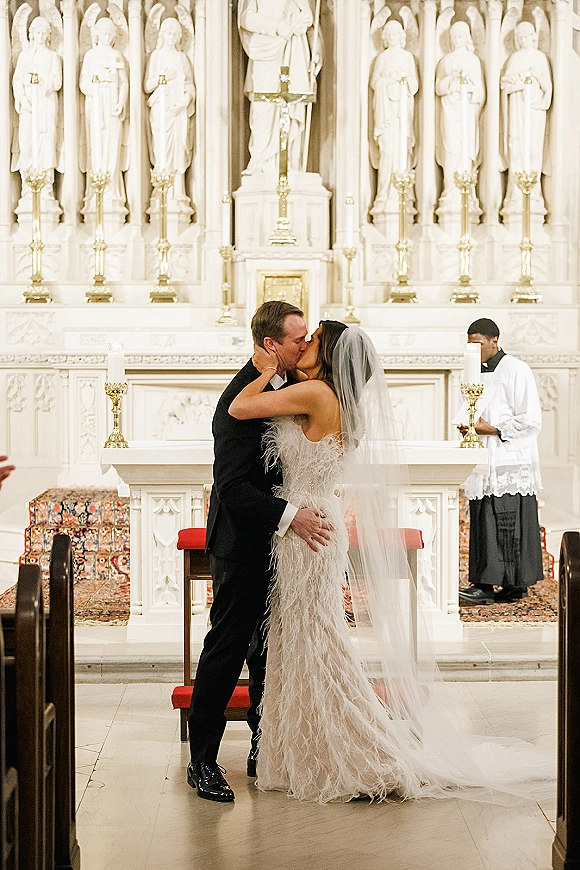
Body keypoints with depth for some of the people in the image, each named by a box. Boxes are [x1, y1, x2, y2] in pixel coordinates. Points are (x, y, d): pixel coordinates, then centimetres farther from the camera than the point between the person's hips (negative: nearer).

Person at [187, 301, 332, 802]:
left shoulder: (292, 385, 4)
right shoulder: (240, 399, -21)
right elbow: (232, 485, -25)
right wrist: (289, 516, -30)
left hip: (279, 539, 8)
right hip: (243, 543, -8)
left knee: (269, 648, 15)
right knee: (226, 649, -1)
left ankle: (265, 748, 27)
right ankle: (203, 760, 10)